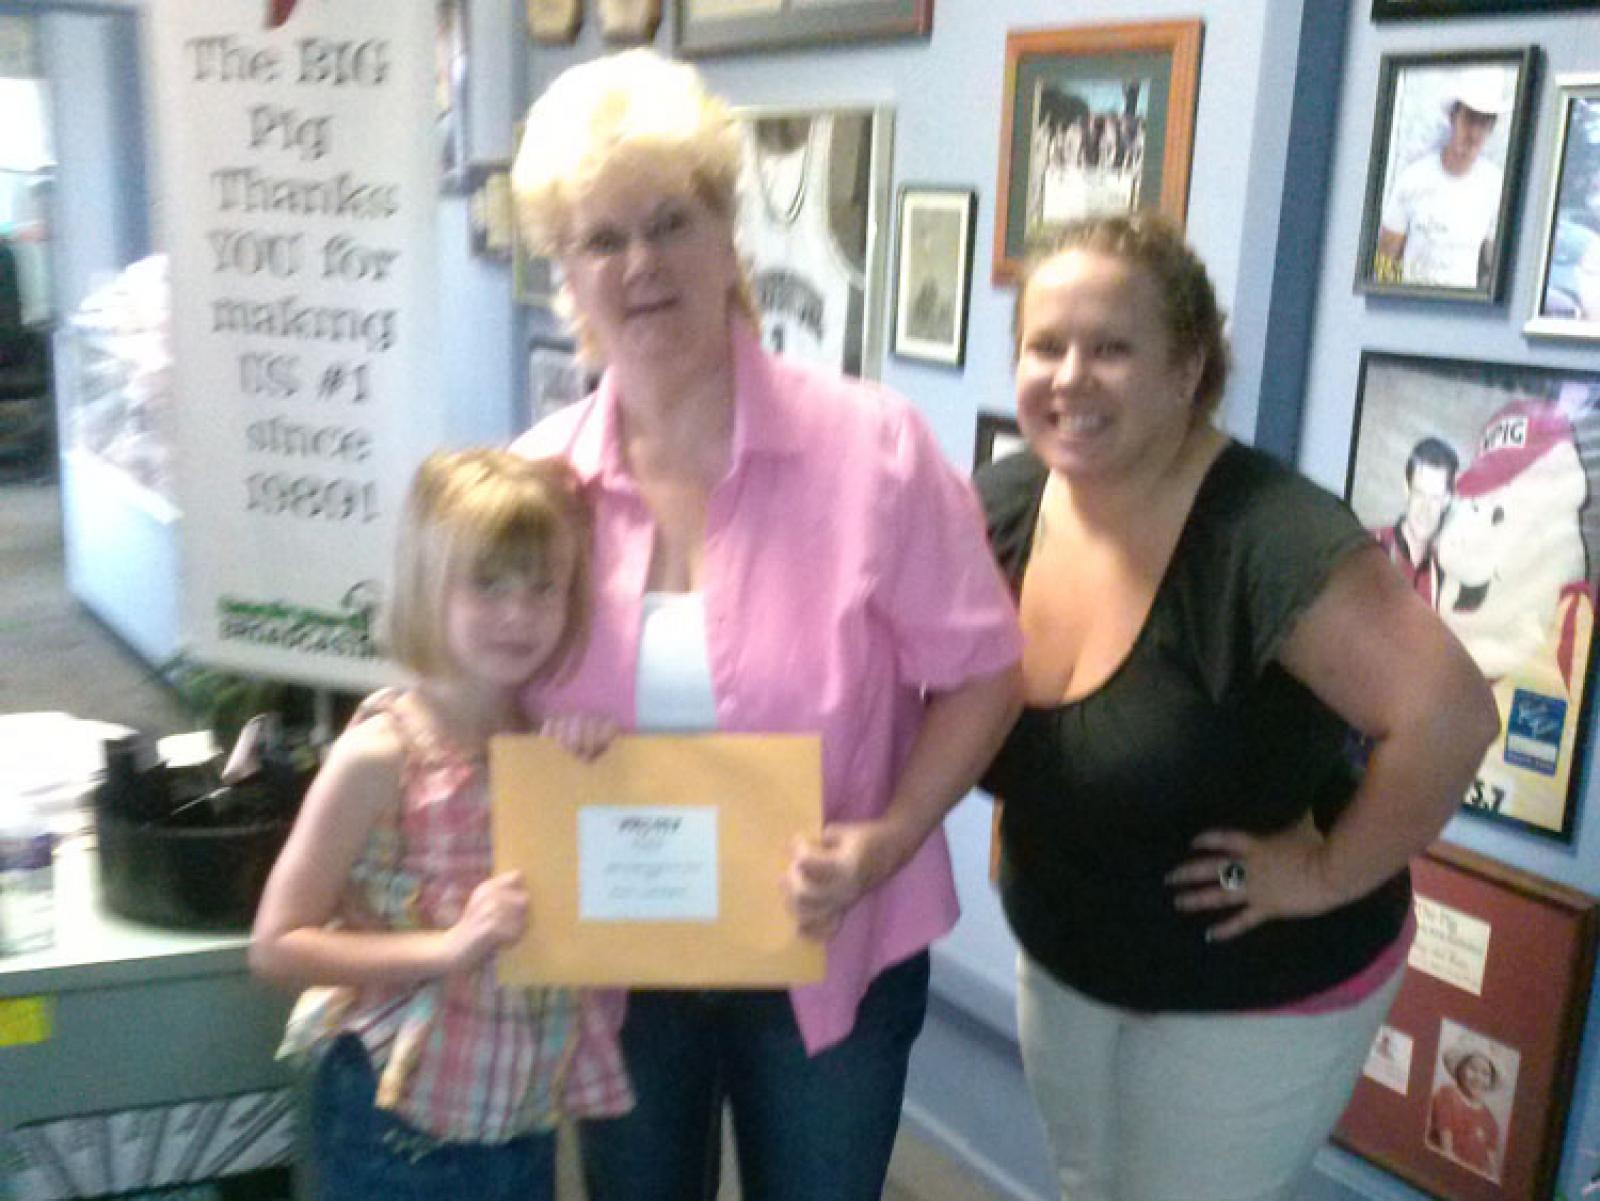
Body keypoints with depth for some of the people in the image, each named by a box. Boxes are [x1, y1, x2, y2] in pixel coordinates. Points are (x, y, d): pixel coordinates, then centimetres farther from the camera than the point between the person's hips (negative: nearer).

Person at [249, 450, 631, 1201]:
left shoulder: (568, 740, -2)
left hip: (523, 1110, 5)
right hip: (401, 1116, -5)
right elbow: (276, 945, -14)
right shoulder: (382, 755, -17)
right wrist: (449, 947, -23)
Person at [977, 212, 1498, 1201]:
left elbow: (1450, 714, -35)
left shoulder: (1265, 536, -30)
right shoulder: (1000, 508, -10)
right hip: (1061, 965, 6)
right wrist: (1030, 835, -1)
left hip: (1257, 991, -6)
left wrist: (1330, 873, -24)